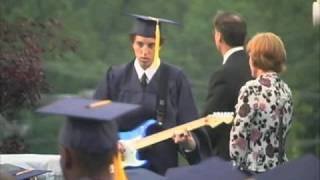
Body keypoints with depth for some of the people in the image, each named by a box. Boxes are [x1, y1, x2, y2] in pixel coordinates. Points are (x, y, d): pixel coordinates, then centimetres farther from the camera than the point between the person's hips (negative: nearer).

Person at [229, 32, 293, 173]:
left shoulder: (252, 89, -15)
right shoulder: (286, 90, 7)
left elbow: (238, 135, -14)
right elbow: (284, 129, 13)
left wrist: (239, 164, -2)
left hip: (255, 169, -7)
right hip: (279, 167, 7)